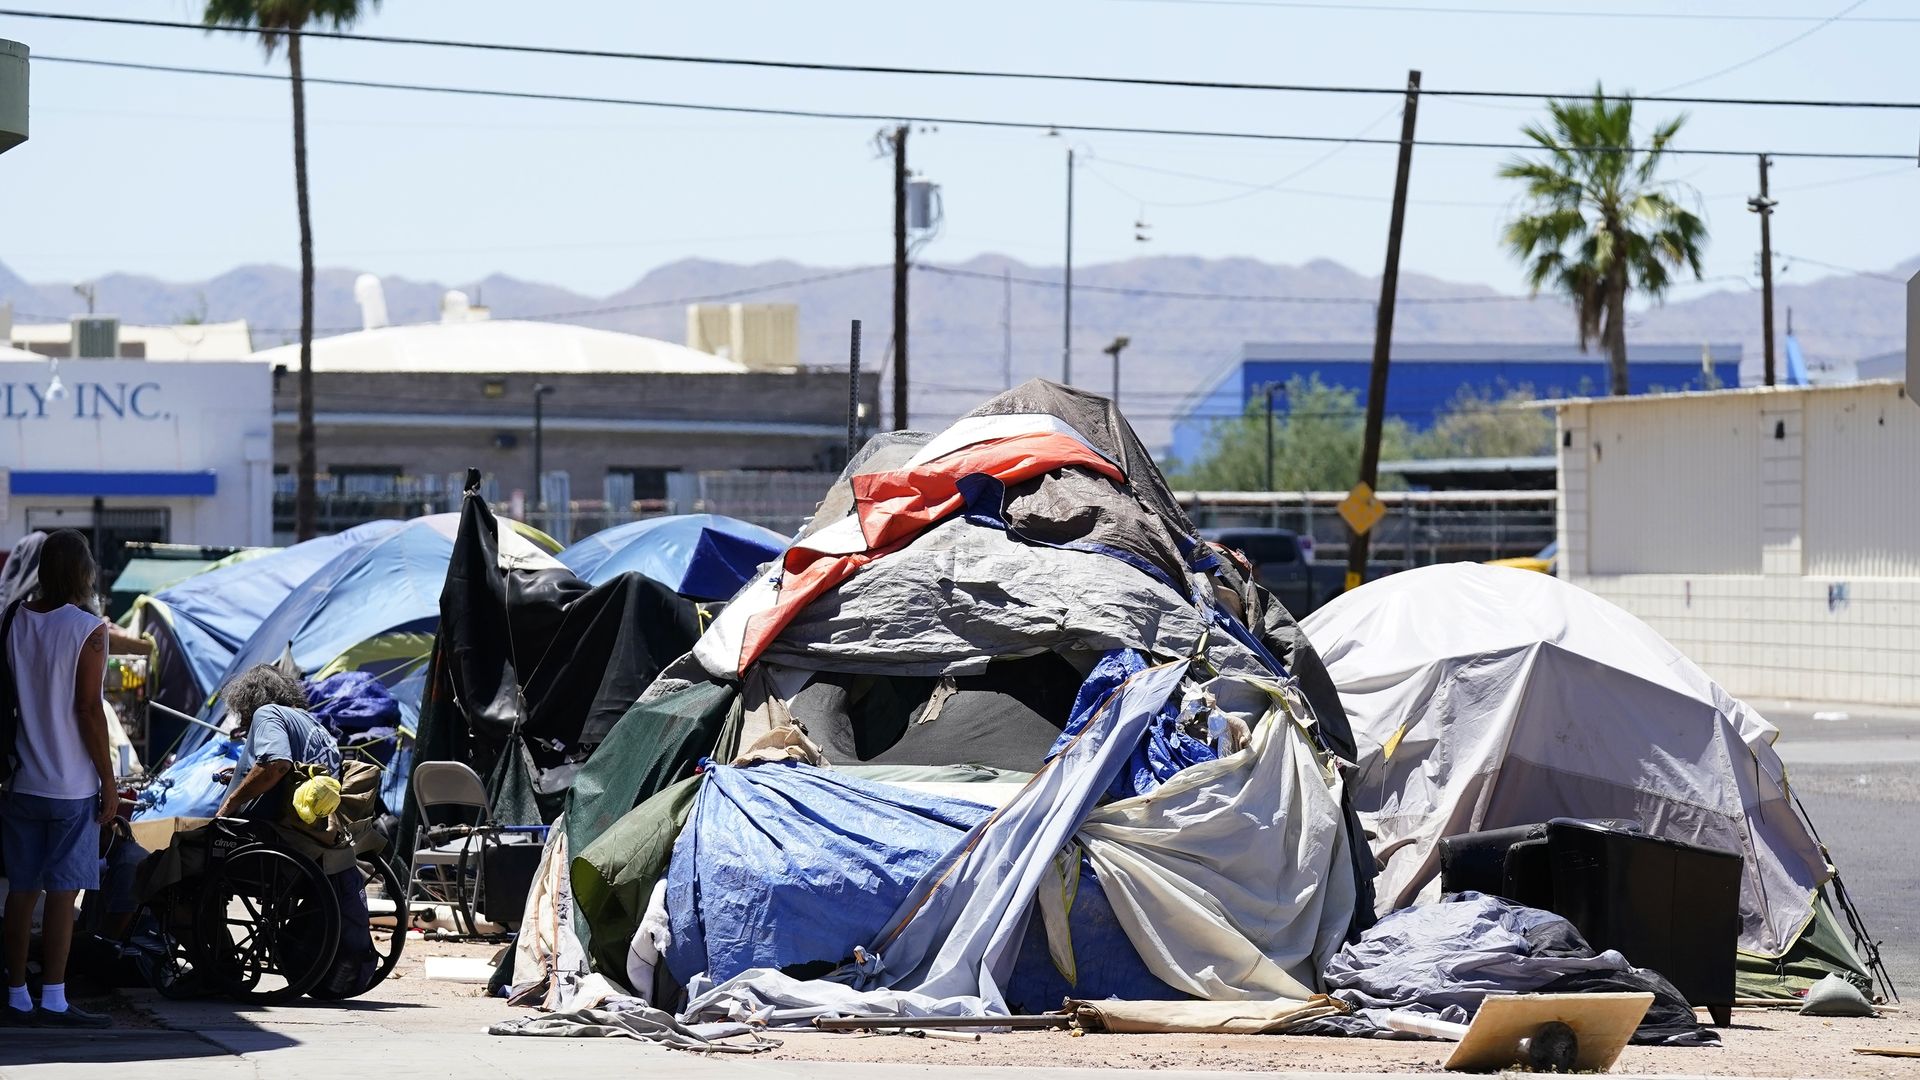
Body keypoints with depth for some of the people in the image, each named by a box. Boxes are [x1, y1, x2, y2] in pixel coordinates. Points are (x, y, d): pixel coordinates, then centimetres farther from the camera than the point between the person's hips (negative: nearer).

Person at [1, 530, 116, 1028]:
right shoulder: (87, 628, -11)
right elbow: (88, 711, -13)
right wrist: (109, 782, -7)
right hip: (71, 783, -5)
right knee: (63, 892, -3)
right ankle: (52, 1001, -3)